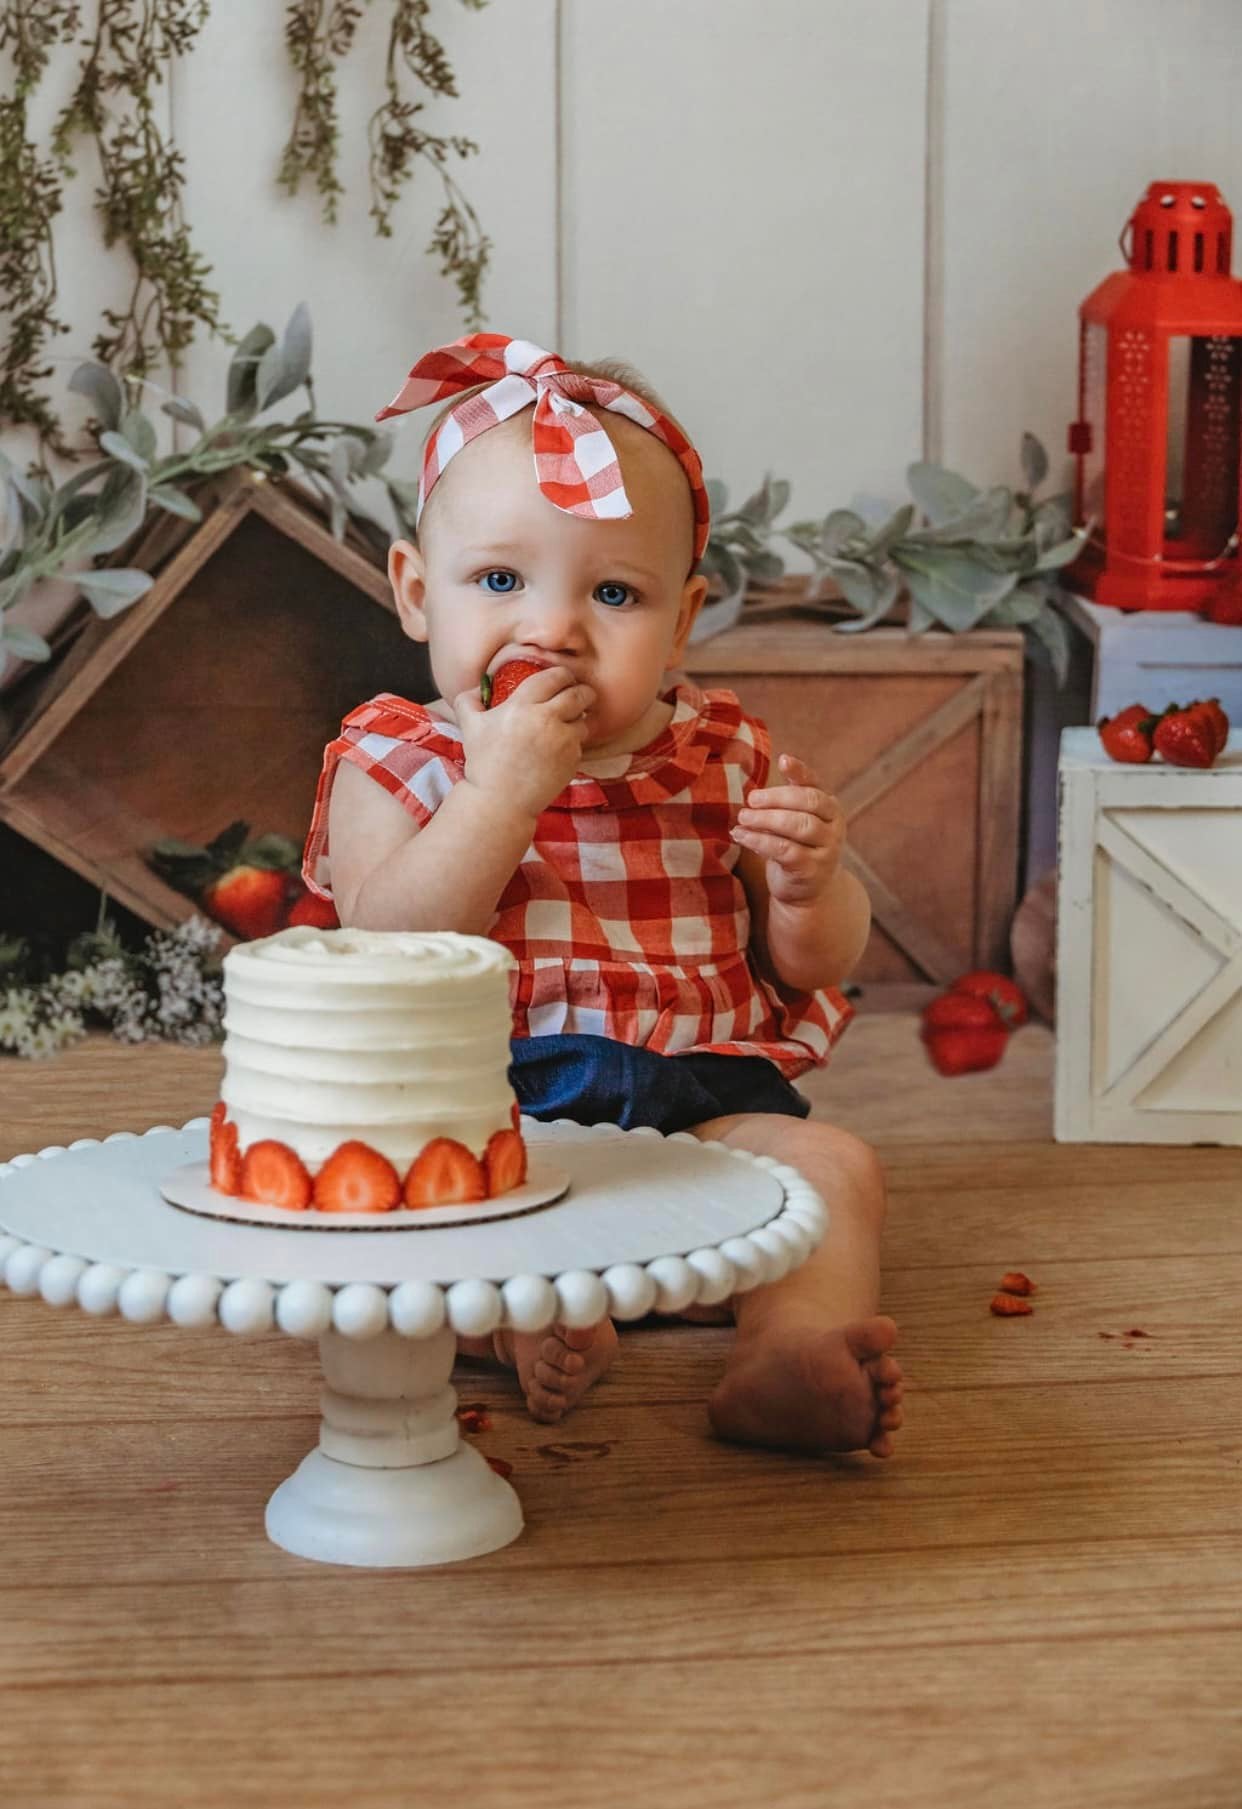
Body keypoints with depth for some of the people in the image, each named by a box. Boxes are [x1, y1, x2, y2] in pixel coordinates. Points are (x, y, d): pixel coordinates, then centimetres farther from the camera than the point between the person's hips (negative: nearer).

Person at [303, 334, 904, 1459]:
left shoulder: (721, 757, 9)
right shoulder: (397, 762, 2)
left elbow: (816, 968, 10)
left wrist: (809, 880, -13)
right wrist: (501, 791, -21)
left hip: (701, 1100, 2)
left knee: (834, 1166, -22)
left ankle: (788, 1356, -44)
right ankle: (515, 1319, -47)